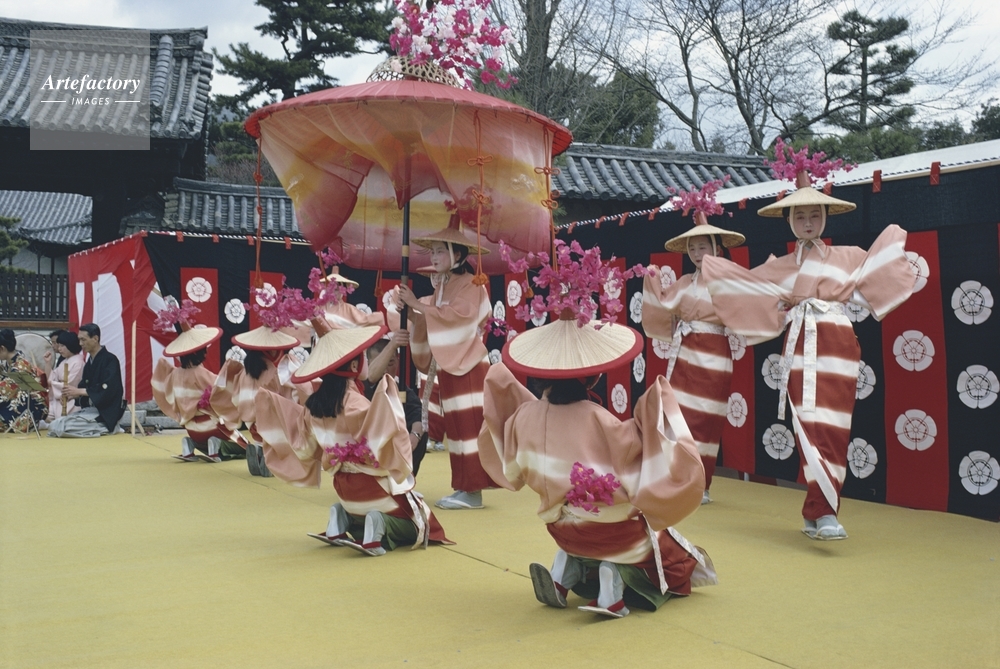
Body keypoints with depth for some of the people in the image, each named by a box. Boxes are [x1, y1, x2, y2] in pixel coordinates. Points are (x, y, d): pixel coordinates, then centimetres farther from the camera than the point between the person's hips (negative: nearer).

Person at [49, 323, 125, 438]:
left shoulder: (110, 360, -13)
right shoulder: (90, 361, 13)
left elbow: (106, 390, -22)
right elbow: (84, 386, 11)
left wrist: (79, 391, -20)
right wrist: (72, 395, -9)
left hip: (106, 412, -9)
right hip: (90, 409, 9)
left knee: (62, 427, -20)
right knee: (54, 425, -1)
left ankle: (106, 428, -5)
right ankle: (102, 426, 4)